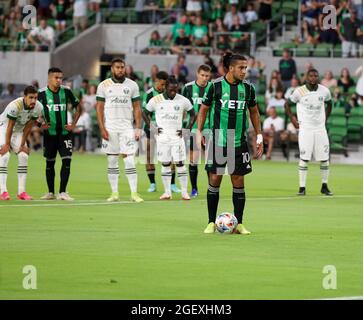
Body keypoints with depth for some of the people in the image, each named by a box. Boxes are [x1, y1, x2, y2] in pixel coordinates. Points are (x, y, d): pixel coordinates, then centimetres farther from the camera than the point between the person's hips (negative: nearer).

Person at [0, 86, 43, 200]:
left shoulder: (38, 107, -19)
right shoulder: (15, 106, -35)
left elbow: (28, 127, -10)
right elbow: (10, 126, -26)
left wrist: (22, 144, -7)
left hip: (18, 130, 6)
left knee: (24, 156, -6)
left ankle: (21, 191, -2)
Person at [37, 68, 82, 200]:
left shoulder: (66, 91, -1)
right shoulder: (42, 93, -5)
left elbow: (77, 107, 11)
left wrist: (73, 124, 1)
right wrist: (42, 123, -12)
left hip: (65, 132, 1)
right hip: (50, 133, -1)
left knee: (67, 160, -10)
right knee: (50, 163, 8)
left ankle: (62, 192, -7)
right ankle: (50, 192, 19)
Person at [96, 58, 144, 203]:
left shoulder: (132, 85, 6)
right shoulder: (104, 86, 4)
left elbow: (137, 108, 7)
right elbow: (99, 108, 4)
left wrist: (138, 128, -1)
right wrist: (102, 128, -5)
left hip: (127, 127, 0)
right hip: (110, 127, 1)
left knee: (129, 160, -8)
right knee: (112, 161, 3)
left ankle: (134, 193, -7)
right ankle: (114, 193, 9)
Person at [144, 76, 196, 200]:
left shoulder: (183, 100, -1)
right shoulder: (156, 100, -1)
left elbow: (193, 114, 11)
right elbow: (146, 113, 11)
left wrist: (187, 130, 1)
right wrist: (152, 128, 0)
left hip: (177, 136, 0)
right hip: (162, 137, 0)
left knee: (180, 163, -4)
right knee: (165, 164, 3)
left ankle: (184, 192, 0)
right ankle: (167, 192, 9)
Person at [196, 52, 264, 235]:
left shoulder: (248, 88, 3)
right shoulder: (216, 86, -5)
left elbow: (254, 112, 16)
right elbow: (204, 109, 5)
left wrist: (259, 137, 13)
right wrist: (199, 132, -2)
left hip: (239, 142, 2)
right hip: (218, 142, -2)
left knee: (238, 182, 2)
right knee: (214, 180, -1)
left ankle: (239, 224, 8)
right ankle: (211, 223, 9)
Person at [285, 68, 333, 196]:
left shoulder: (324, 91, 1)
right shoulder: (300, 91, -8)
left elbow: (329, 104, 21)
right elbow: (287, 104, 6)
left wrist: (325, 118, 13)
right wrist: (292, 119, -1)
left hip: (320, 128, 3)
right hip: (305, 129, -3)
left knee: (324, 159, 3)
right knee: (304, 158, -6)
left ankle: (324, 186, 16)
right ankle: (302, 188, -1)